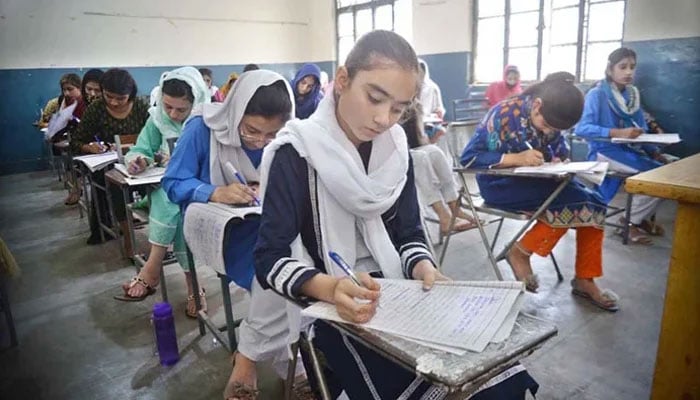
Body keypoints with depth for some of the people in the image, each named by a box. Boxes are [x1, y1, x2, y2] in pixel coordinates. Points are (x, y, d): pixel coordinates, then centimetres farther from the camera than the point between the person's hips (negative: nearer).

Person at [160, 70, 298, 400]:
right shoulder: (203, 127, -13)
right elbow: (173, 183, -12)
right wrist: (216, 193, -31)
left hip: (267, 226, 4)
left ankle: (246, 359, -13)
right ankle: (286, 362, -14)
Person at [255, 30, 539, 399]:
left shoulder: (395, 148, 4)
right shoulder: (298, 152, -12)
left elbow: (408, 234, 8)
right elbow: (270, 259, -15)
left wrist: (424, 268, -13)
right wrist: (329, 287, -33)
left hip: (395, 294, 5)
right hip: (327, 308, -5)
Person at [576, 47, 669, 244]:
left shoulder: (633, 95, 12)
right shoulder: (597, 94, -7)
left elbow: (642, 131, 12)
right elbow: (582, 128, -21)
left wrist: (655, 152, -5)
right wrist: (618, 133, -31)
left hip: (631, 150, 7)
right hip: (605, 152, -6)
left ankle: (642, 217, 7)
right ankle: (631, 220, -2)